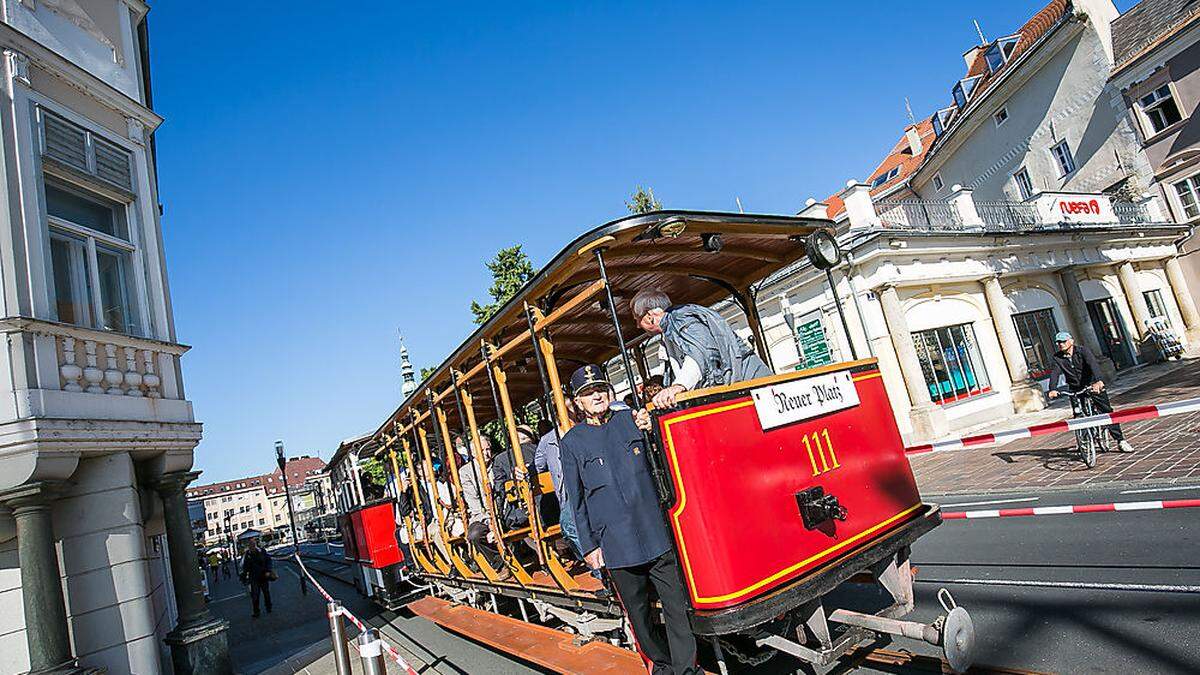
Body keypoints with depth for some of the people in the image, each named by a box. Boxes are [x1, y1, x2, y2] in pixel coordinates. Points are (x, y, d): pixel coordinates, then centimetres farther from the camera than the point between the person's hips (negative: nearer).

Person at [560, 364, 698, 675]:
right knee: (638, 610, 12)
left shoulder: (632, 419, 5)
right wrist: (589, 545, 3)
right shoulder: (571, 442, 2)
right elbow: (576, 501, 4)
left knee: (676, 601, 2)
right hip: (616, 544, 0)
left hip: (657, 533, 1)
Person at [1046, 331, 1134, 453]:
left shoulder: (1082, 350, -11)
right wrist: (1052, 389, -34)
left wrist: (1098, 381, -45)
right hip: (1076, 390, 2)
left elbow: (1093, 364, -27)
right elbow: (1055, 373, -16)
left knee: (1107, 411, -5)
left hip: (1093, 386, -2)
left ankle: (1120, 440, 3)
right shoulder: (1057, 358, -3)